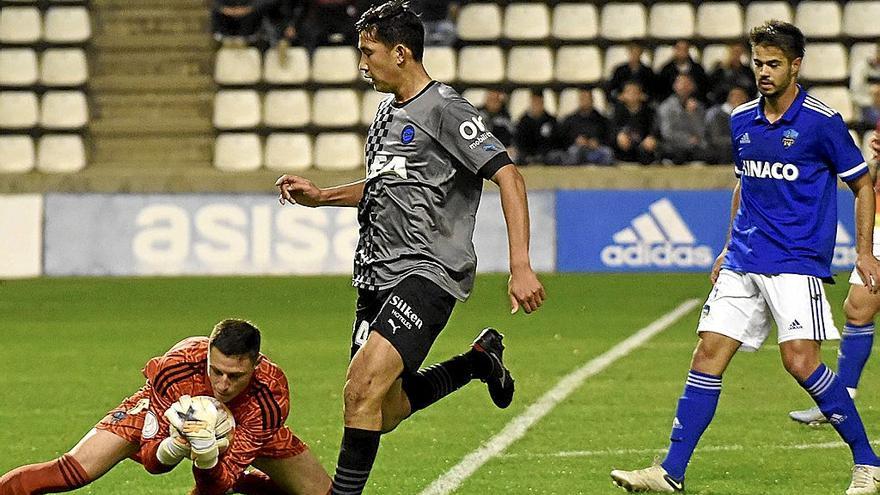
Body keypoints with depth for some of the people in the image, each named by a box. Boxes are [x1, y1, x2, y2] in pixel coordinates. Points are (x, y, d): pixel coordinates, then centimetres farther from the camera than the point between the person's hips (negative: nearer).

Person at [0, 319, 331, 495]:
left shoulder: (271, 395, -38)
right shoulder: (176, 368, -40)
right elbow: (152, 461, -29)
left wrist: (208, 459, -58)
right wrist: (174, 447, -52)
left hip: (242, 425, 2)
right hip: (170, 409, -2)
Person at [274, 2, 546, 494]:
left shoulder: (444, 110, -10)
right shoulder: (388, 114, 17)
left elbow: (507, 175, -16)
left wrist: (521, 266, -24)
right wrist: (321, 196, 20)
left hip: (428, 272, -9)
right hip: (378, 274, 9)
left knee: (363, 388, -24)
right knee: (384, 412, 10)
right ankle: (479, 359, 31)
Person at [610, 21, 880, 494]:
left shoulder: (822, 121, -7)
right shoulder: (742, 120, 10)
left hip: (799, 260, -6)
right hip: (744, 261, 6)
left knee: (800, 359, -18)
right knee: (709, 353, -2)